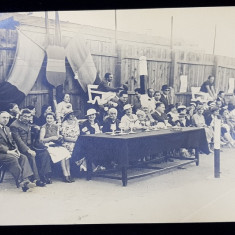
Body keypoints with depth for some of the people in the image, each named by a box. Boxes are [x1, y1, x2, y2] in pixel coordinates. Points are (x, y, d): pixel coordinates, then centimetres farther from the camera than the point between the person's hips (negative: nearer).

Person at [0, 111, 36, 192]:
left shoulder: (7, 128, 23)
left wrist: (16, 149, 0)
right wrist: (8, 151, -20)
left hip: (9, 151, 7)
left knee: (23, 157, -19)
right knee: (13, 159, -33)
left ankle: (25, 180, -33)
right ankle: (20, 182, -33)